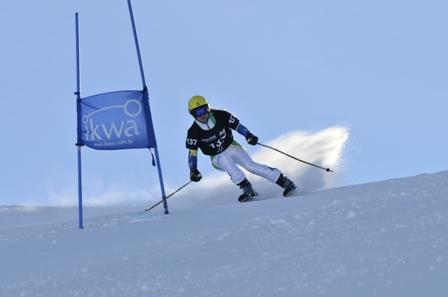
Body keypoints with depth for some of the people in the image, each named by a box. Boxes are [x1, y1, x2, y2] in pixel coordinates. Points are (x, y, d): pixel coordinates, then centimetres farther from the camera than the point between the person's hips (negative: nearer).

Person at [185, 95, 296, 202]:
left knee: (250, 165, -20)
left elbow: (237, 126, -9)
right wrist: (193, 171, -23)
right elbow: (192, 153, -10)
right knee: (224, 159, -34)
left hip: (232, 147, 0)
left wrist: (248, 135, -26)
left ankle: (284, 181, -17)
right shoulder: (193, 133, -15)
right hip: (217, 157, 0)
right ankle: (246, 187, -30)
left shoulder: (220, 116, -16)